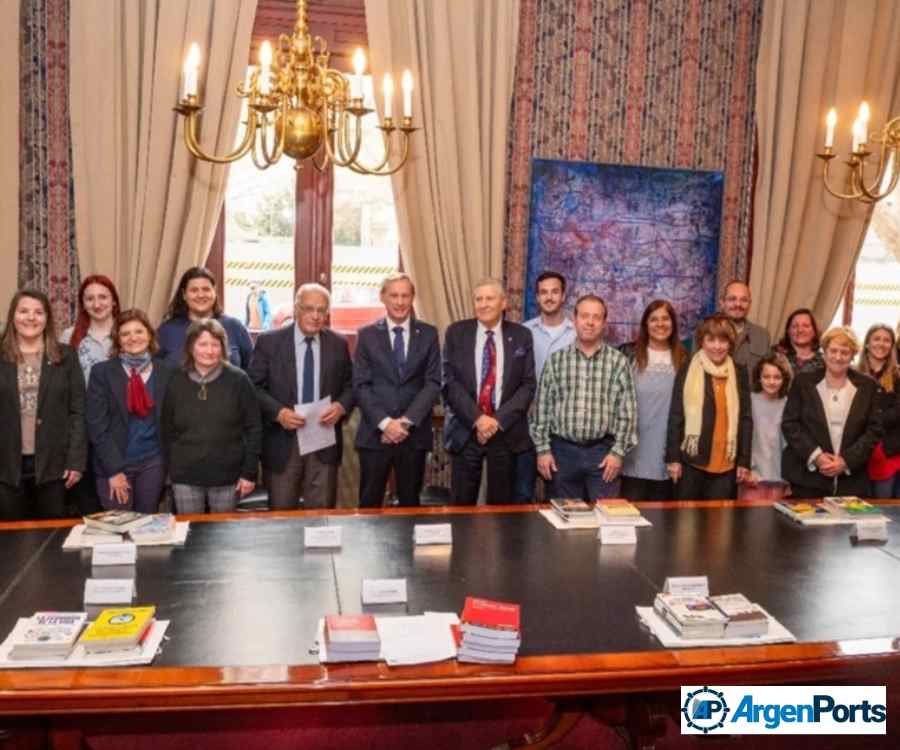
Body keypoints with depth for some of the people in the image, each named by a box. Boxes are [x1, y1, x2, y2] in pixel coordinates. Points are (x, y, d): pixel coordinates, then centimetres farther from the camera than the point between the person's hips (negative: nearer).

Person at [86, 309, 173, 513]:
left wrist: (169, 463, 3)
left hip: (153, 462, 2)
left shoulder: (165, 372, 4)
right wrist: (114, 469, -12)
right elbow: (96, 425, -7)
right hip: (114, 463, -2)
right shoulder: (102, 372, -4)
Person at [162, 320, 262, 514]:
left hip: (227, 476, -1)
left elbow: (253, 428, -4)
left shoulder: (238, 380, -4)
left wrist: (249, 472, -6)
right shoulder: (176, 383, 3)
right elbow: (168, 432, 8)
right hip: (185, 478, 2)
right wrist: (172, 470, 5)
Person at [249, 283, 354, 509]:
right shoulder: (269, 342, -1)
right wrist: (278, 412, -17)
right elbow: (254, 387, -3)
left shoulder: (339, 344, 6)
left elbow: (351, 385, 11)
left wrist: (341, 406, -10)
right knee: (281, 514, 7)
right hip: (283, 442, -1)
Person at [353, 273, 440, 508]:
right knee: (370, 503, 5)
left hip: (414, 434, 1)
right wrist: (384, 422, -14)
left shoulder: (428, 334, 5)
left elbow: (433, 383, -1)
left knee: (410, 502, 9)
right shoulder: (367, 335, 4)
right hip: (375, 433, 0)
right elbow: (361, 386, -2)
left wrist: (407, 420, -12)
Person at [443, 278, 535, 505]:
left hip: (506, 432, 1)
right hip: (465, 430, 0)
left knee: (501, 505, 8)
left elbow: (528, 385, 0)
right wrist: (477, 418, -13)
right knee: (462, 504, 4)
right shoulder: (456, 333, 2)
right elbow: (450, 382, -3)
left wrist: (499, 420, -11)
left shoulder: (521, 336, 4)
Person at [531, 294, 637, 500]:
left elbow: (628, 410, -1)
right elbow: (542, 407, 3)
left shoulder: (618, 361, 1)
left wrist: (618, 451, -6)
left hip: (604, 451, -1)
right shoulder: (556, 360, 3)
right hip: (563, 450, 1)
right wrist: (542, 449, -2)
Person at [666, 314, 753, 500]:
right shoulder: (688, 370, -2)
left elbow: (745, 418, 8)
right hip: (691, 461, -2)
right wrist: (673, 457, -6)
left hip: (726, 464, 2)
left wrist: (744, 461, 5)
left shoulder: (739, 373, 6)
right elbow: (676, 416, -2)